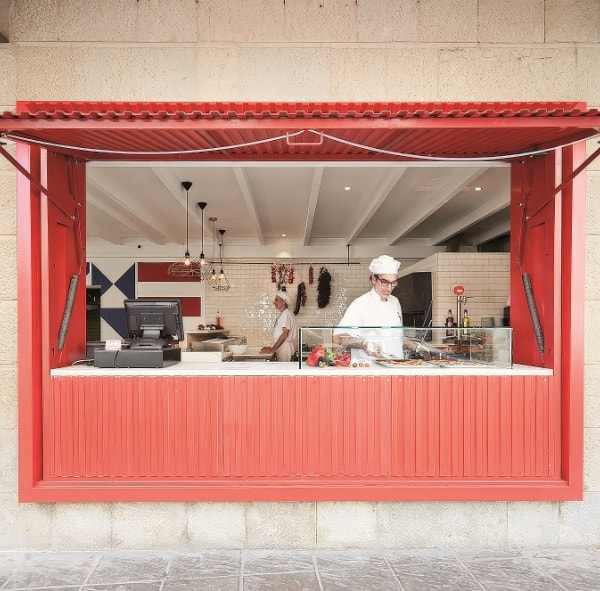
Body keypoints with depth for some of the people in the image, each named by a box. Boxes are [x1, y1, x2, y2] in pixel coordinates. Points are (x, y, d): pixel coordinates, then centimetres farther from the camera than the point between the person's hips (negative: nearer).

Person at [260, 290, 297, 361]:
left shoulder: (286, 313, -13)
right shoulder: (282, 314, 17)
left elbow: (285, 334, -21)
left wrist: (272, 349, -20)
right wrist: (272, 347, 14)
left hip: (284, 347, -9)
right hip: (280, 347, 9)